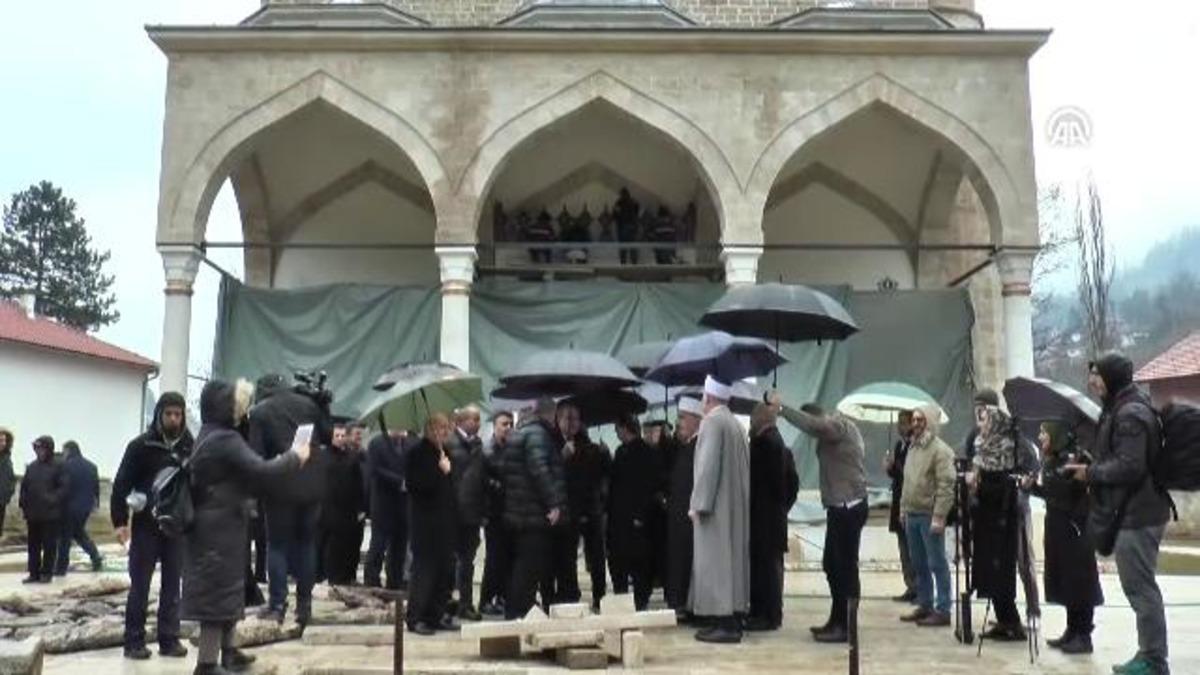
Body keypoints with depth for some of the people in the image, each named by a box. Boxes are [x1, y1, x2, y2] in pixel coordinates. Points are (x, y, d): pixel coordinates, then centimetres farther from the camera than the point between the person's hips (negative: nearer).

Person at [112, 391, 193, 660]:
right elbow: (121, 484, -4)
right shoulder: (140, 445, -4)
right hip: (145, 525, -2)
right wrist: (120, 521, -11)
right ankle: (134, 641, 10)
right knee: (140, 586, 3)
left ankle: (169, 639, 13)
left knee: (172, 586, 7)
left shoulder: (190, 447, 3)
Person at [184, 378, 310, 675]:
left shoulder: (209, 437, 13)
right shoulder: (226, 440, -19)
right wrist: (294, 457, -10)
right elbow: (260, 472, -23)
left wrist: (280, 461, 11)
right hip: (221, 528, -10)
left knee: (225, 589, 18)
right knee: (220, 591, -5)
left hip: (212, 526, 10)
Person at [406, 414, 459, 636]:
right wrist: (441, 472, -18)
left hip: (444, 520, 7)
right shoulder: (418, 453, -8)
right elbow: (416, 485, -17)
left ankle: (437, 615, 17)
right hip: (425, 520, -7)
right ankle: (415, 618, 4)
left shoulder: (444, 451, 14)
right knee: (425, 569, -4)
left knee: (445, 570, 8)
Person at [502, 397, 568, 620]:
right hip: (535, 513, -10)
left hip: (517, 513, 10)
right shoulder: (537, 434, -12)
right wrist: (554, 503, -25)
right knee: (531, 567, -4)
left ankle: (513, 613, 24)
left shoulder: (520, 433, 18)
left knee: (521, 566, 17)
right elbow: (539, 469, -24)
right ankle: (519, 614, -2)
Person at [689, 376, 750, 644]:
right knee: (732, 559, 10)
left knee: (716, 561, -6)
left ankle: (725, 624, -6)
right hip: (735, 504, 9)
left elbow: (708, 465, -19)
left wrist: (698, 504, -15)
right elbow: (742, 465, 14)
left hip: (715, 504, -9)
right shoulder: (735, 422, 13)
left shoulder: (712, 421, -13)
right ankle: (732, 620, 14)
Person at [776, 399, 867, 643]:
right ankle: (837, 622, 22)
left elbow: (812, 425, -30)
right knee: (833, 565, 14)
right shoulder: (834, 429, 19)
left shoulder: (838, 424, -11)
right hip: (841, 506, 10)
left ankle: (846, 627, -1)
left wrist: (782, 408, -24)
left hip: (848, 506, -10)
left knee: (846, 567, -5)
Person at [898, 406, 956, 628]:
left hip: (929, 516, -8)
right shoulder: (913, 447, 14)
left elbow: (946, 486, -18)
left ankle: (942, 611, 4)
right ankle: (925, 605, 24)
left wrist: (939, 516, -22)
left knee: (937, 564, -2)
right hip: (912, 514, 8)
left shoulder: (940, 450, -13)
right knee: (918, 564, 14)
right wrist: (903, 508, 17)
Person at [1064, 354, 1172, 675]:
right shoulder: (1121, 410, 17)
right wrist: (1092, 467, 10)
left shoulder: (1129, 414, -17)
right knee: (1140, 586, 15)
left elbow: (1129, 467, -26)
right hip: (1134, 510, 11)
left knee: (1140, 588, -6)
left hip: (1135, 513, -11)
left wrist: (1090, 473, -14)